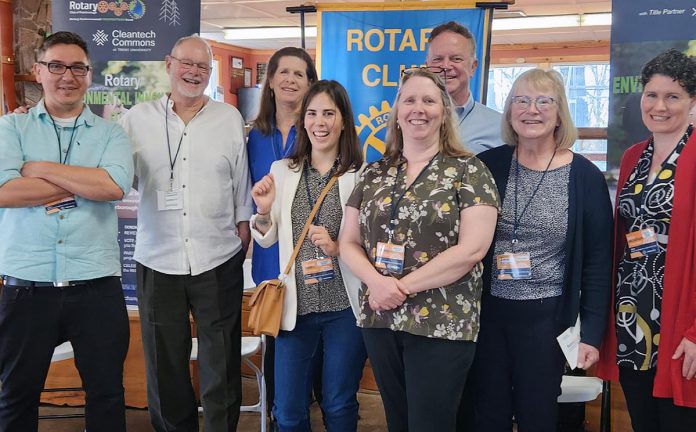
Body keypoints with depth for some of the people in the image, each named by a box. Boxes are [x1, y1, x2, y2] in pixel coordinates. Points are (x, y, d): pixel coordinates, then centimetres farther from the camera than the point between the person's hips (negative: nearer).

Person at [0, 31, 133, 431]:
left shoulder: (111, 134, 6)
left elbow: (115, 186, -14)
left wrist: (40, 169, -10)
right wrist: (83, 183, -9)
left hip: (96, 286, 0)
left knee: (107, 394, 11)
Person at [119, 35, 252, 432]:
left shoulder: (230, 119, 5)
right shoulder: (138, 119, 5)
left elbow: (242, 185, 7)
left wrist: (243, 231, 5)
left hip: (218, 261, -1)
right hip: (158, 261, 1)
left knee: (221, 365, 7)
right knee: (165, 364, 12)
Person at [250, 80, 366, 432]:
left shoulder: (361, 175, -5)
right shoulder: (281, 171, 5)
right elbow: (267, 240, 9)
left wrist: (339, 248, -19)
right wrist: (263, 211, -10)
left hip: (345, 307, -2)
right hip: (296, 306, 3)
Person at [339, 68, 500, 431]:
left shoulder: (468, 171, -4)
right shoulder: (374, 173, 9)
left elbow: (472, 248, -14)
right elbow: (349, 242, 8)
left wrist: (402, 287, -15)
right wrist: (376, 281, -13)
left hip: (441, 324, -4)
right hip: (379, 319, 5)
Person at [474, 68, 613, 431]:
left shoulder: (585, 177, -4)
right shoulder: (489, 165, 0)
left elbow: (597, 263, -1)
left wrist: (592, 332, -4)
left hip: (546, 317, -1)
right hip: (486, 311, 2)